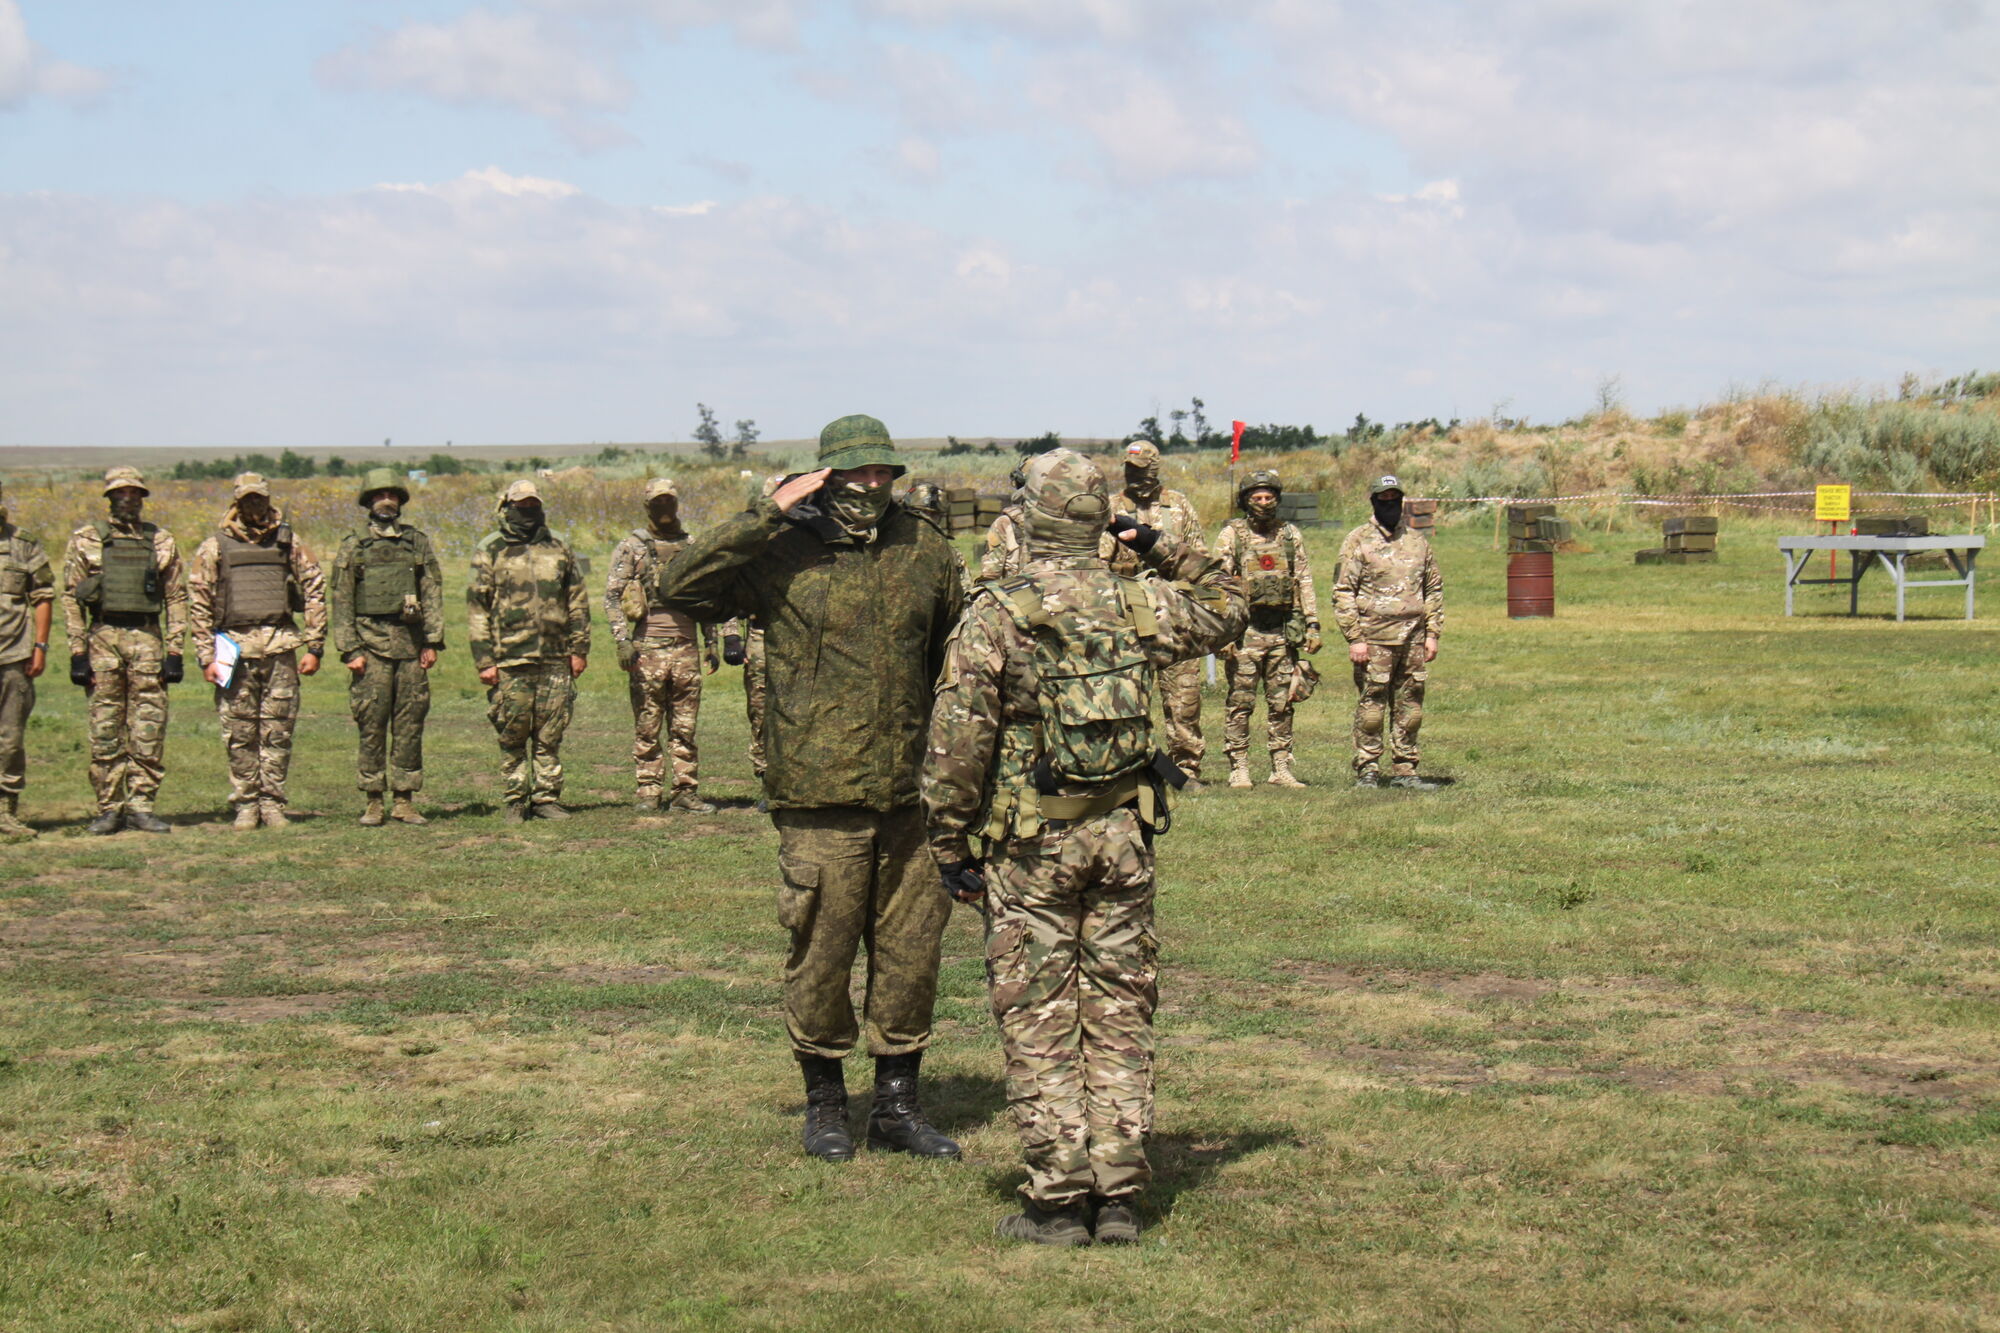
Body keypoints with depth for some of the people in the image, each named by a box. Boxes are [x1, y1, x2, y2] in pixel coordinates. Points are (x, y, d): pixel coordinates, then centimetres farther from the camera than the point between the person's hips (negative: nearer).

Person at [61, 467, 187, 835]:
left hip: (147, 638, 1)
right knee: (105, 730, 0)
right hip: (103, 636, -1)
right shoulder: (86, 540, 7)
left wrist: (174, 651, 2)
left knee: (149, 729, -1)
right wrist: (78, 651, -3)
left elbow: (176, 598, 10)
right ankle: (109, 808, 6)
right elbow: (71, 598, 5)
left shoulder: (161, 542, 11)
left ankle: (141, 805, 5)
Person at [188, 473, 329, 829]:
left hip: (281, 648, 0)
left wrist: (314, 648, 1)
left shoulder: (289, 543, 9)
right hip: (235, 648, 0)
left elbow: (315, 594, 8)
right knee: (240, 734, 2)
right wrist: (206, 658, -2)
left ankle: (272, 803, 9)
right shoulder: (214, 548, 7)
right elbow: (198, 605, 5)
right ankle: (245, 804, 10)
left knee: (278, 732, 1)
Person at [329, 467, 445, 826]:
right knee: (372, 726, -3)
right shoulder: (353, 546, 6)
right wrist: (350, 649, -6)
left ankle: (405, 801, 7)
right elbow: (340, 601, 3)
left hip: (411, 644, 2)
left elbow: (432, 594, 10)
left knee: (410, 725, 2)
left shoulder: (418, 543, 12)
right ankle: (373, 803, 1)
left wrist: (433, 641, 0)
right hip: (371, 644, -2)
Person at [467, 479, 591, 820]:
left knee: (550, 736, 4)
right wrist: (484, 660, -6)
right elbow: (476, 608, 1)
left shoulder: (558, 549, 13)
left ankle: (547, 797, 11)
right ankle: (516, 799, 10)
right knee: (512, 735, 2)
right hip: (510, 661, -2)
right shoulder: (490, 551, 3)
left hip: (556, 660, 3)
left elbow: (578, 601, 16)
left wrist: (579, 649, 9)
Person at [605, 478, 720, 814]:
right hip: (648, 647, -3)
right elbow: (612, 595, -2)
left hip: (686, 647, 3)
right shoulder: (632, 547, 2)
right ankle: (647, 792, 4)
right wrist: (622, 641, -12)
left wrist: (711, 643, 15)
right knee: (647, 727, 0)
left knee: (685, 727, 4)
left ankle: (686, 791, 8)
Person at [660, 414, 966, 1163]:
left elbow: (955, 655, 21)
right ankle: (825, 1106, 19)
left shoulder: (926, 551, 9)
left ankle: (897, 1104, 21)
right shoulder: (781, 553, -4)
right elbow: (682, 589, -17)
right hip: (820, 798, -4)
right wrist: (767, 515, -20)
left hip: (909, 792, 4)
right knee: (820, 954, 3)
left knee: (911, 952, 8)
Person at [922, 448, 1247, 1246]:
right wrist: (1164, 551, 20)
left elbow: (958, 740, -12)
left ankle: (1058, 1200, 4)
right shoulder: (1139, 605, 1)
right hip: (1123, 835, 3)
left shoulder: (996, 614, -10)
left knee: (1038, 1019, 3)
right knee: (1120, 1014, 10)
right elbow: (1226, 611, 21)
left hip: (1029, 843, -3)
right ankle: (1118, 1196, 12)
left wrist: (952, 848, -4)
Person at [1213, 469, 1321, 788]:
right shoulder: (1231, 535, 1)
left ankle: (1281, 768, 12)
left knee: (1282, 703, 6)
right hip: (1245, 632, -3)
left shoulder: (1290, 534, 11)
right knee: (1240, 702, -2)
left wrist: (1312, 624, 5)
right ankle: (1239, 769, 3)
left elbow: (1304, 581, 13)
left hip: (1283, 630, 3)